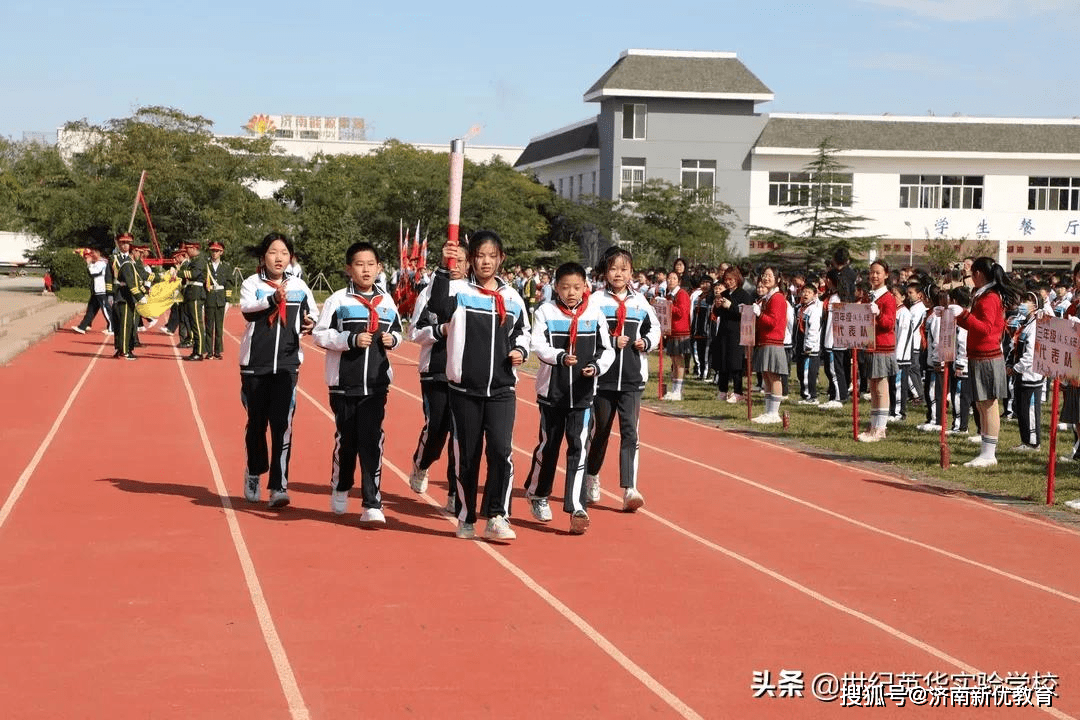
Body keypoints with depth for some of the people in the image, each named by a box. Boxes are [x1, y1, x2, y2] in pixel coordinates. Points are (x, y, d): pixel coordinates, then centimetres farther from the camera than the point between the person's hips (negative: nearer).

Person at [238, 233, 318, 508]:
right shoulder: (252, 283, -3)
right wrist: (272, 300, -39)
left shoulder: (299, 286, 6)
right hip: (254, 364, -1)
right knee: (256, 423, 12)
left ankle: (279, 486, -10)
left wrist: (311, 324, -6)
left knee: (282, 425, -10)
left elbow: (313, 315, 18)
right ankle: (254, 474, 34)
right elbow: (246, 309, -22)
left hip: (287, 364, 1)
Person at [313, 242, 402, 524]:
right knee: (346, 439, 10)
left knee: (372, 442, -6)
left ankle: (372, 505, -8)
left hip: (376, 384, 2)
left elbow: (397, 332, 20)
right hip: (344, 382, -1)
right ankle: (340, 489, 34)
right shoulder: (338, 300, -2)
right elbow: (320, 334, -5)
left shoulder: (386, 301, 9)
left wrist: (392, 339, -2)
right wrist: (351, 339, -17)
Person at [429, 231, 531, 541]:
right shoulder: (461, 293, -3)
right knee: (467, 454, 7)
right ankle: (466, 519, 20)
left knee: (501, 449, -13)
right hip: (465, 388, -1)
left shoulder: (512, 298, 7)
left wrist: (520, 350, 0)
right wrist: (444, 268, -36)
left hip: (501, 389, 1)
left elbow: (522, 331, 21)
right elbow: (439, 306, -25)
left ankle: (497, 517, -7)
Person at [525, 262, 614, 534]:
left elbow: (606, 349, 4)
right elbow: (539, 346, -13)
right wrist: (560, 357, -31)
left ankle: (576, 508, -8)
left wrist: (596, 366, -16)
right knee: (548, 445, 11)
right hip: (551, 391, 0)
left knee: (578, 448, -6)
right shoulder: (546, 312, -2)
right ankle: (537, 494, 34)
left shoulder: (595, 314, 2)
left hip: (582, 393, 0)